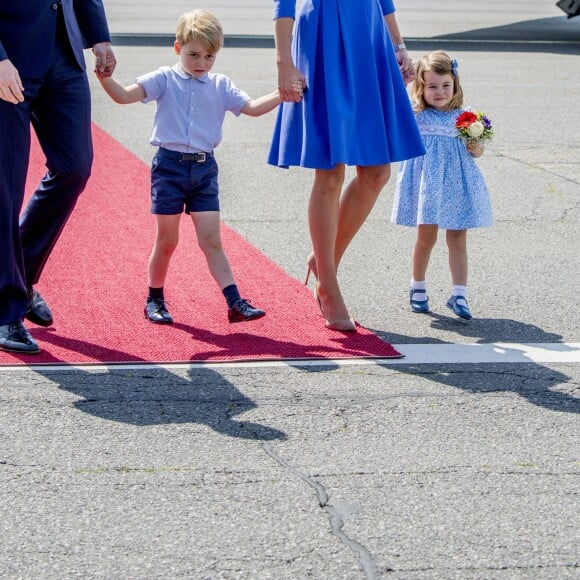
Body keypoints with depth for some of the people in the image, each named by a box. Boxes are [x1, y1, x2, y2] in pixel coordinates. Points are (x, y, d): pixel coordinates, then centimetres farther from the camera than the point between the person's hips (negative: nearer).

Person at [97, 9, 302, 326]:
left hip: (204, 169, 2)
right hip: (170, 166, -2)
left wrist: (280, 95, -11)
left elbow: (251, 107, 4)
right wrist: (104, 77, -27)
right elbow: (124, 95, -9)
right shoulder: (164, 80, -1)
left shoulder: (221, 86, 8)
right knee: (167, 240, 6)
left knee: (211, 240, -1)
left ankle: (234, 302, -7)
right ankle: (154, 299, 22)